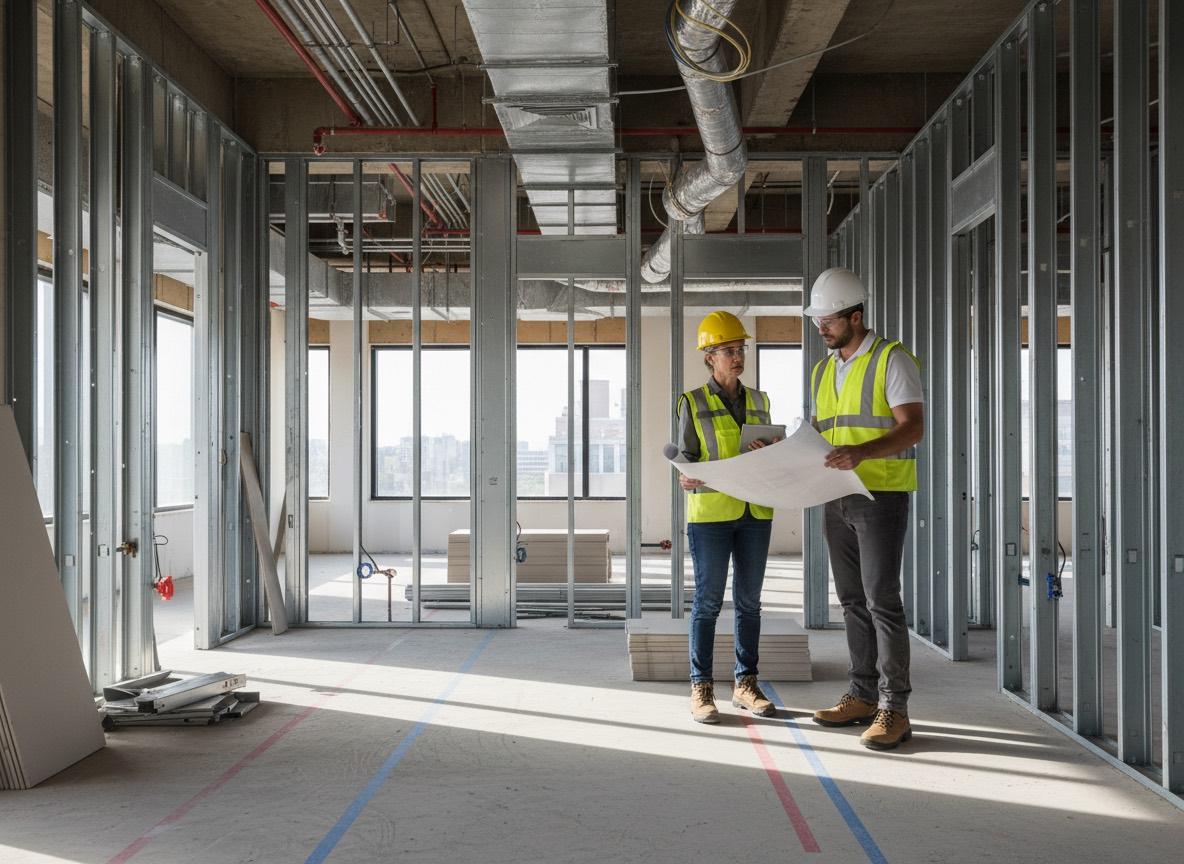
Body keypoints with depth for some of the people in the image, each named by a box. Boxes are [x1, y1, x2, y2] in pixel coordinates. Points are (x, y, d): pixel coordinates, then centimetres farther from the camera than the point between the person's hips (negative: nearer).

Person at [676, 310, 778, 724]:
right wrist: (687, 479, -22)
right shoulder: (694, 403, 0)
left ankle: (746, 683, 17)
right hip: (710, 511, -4)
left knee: (749, 599, 8)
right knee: (708, 600, -2)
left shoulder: (759, 401, 13)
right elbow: (686, 457, -2)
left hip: (755, 511, 4)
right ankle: (701, 688, 5)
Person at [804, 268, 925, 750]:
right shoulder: (823, 371, 16)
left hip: (882, 496, -7)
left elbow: (913, 427, -17)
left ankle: (894, 710, -4)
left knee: (882, 601, -8)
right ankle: (862, 696, 19)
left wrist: (861, 452, -32)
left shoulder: (892, 360, -7)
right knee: (853, 601, 11)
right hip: (837, 499, 7)